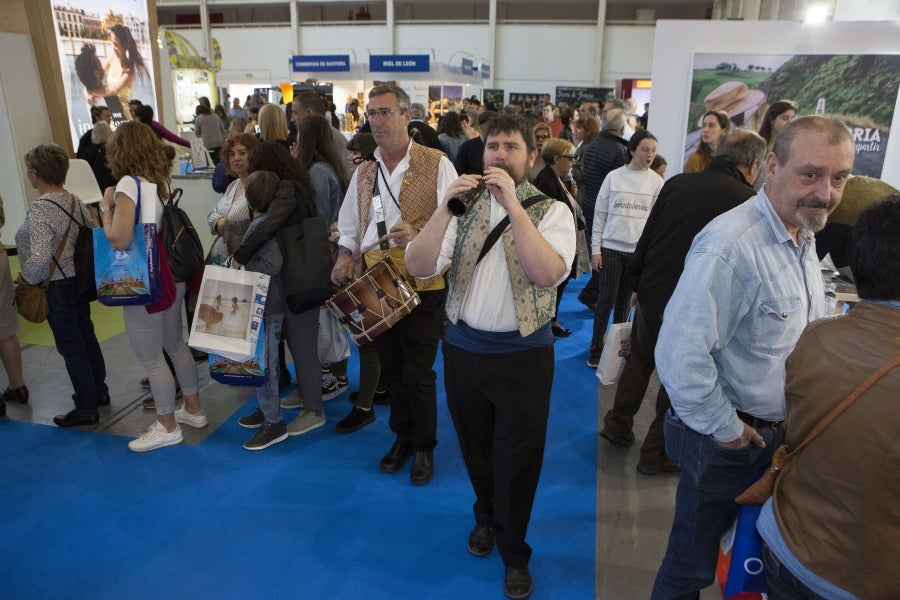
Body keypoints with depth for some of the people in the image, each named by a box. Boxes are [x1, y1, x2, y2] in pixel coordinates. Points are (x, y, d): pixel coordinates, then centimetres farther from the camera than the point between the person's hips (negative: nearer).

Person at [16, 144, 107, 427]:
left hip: (56, 287, -7)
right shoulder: (74, 201, 0)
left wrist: (27, 278, -11)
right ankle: (99, 390, 34)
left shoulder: (39, 209, -22)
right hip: (79, 279, 8)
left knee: (70, 346, 3)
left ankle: (87, 408, 13)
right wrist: (77, 260, 13)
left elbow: (40, 257, -29)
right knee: (86, 336, 19)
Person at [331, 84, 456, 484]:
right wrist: (346, 255, 0)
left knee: (418, 373, 2)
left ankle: (424, 447, 24)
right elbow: (349, 224, 19)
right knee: (390, 368, 16)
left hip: (421, 283, -5)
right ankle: (402, 436, 36)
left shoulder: (436, 164, -5)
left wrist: (418, 237, -26)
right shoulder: (363, 172, 11)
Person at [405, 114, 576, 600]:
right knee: (475, 446, 22)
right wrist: (447, 208, -22)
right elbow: (419, 267, -10)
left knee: (517, 458, 10)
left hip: (523, 354, -3)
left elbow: (548, 273, -25)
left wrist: (513, 205, -27)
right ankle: (486, 516, 50)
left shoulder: (551, 210, -6)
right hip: (463, 346, 3)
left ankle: (513, 552, 34)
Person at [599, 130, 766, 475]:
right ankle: (656, 455, 24)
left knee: (638, 362, 23)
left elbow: (646, 237, 7)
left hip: (651, 293, 5)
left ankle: (618, 427, 38)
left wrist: (636, 283, 15)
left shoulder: (677, 183, 2)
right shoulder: (746, 202, -12)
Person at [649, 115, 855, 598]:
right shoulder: (732, 245, -28)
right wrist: (725, 430, -22)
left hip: (782, 434, 8)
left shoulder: (804, 237, 3)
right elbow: (679, 354, -34)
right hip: (729, 443, -8)